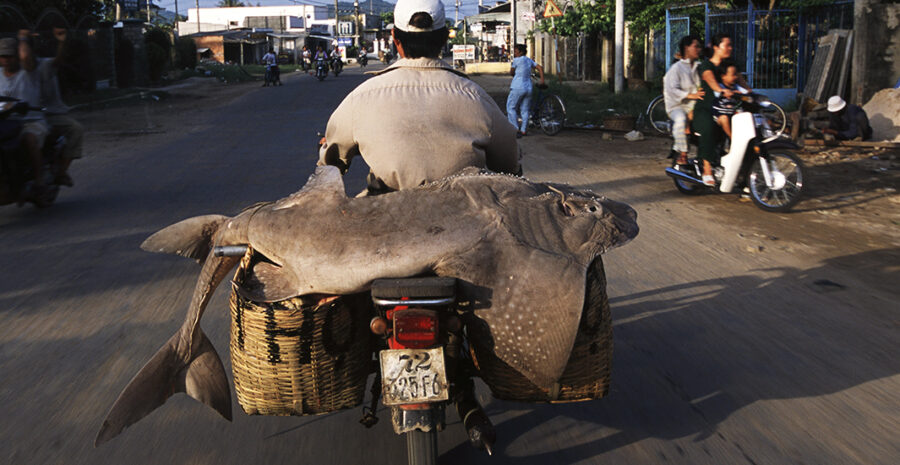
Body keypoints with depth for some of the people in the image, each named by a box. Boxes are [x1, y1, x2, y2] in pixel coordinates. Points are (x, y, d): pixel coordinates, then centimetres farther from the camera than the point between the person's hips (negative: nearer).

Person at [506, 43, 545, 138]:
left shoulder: (516, 60, -8)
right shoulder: (529, 60, 12)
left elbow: (511, 73, 2)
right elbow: (540, 68, 12)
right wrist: (542, 80, 13)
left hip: (518, 88, -7)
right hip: (528, 88, 7)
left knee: (511, 108, 3)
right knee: (525, 110, 10)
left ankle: (516, 129, -4)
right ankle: (523, 130, 11)